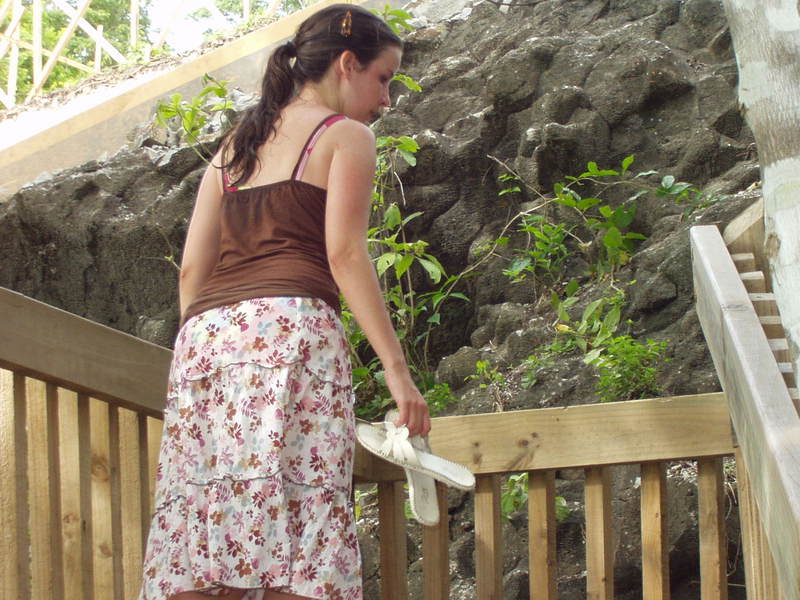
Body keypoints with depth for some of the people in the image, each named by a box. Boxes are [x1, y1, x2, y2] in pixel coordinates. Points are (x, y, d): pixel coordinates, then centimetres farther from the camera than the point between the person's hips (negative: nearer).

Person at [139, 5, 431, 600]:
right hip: (289, 327, -6)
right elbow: (344, 253, -5)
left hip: (205, 335, 6)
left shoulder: (236, 145, 27)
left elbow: (193, 268, 19)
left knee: (200, 538, -2)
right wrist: (396, 366, -8)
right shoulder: (345, 136, 8)